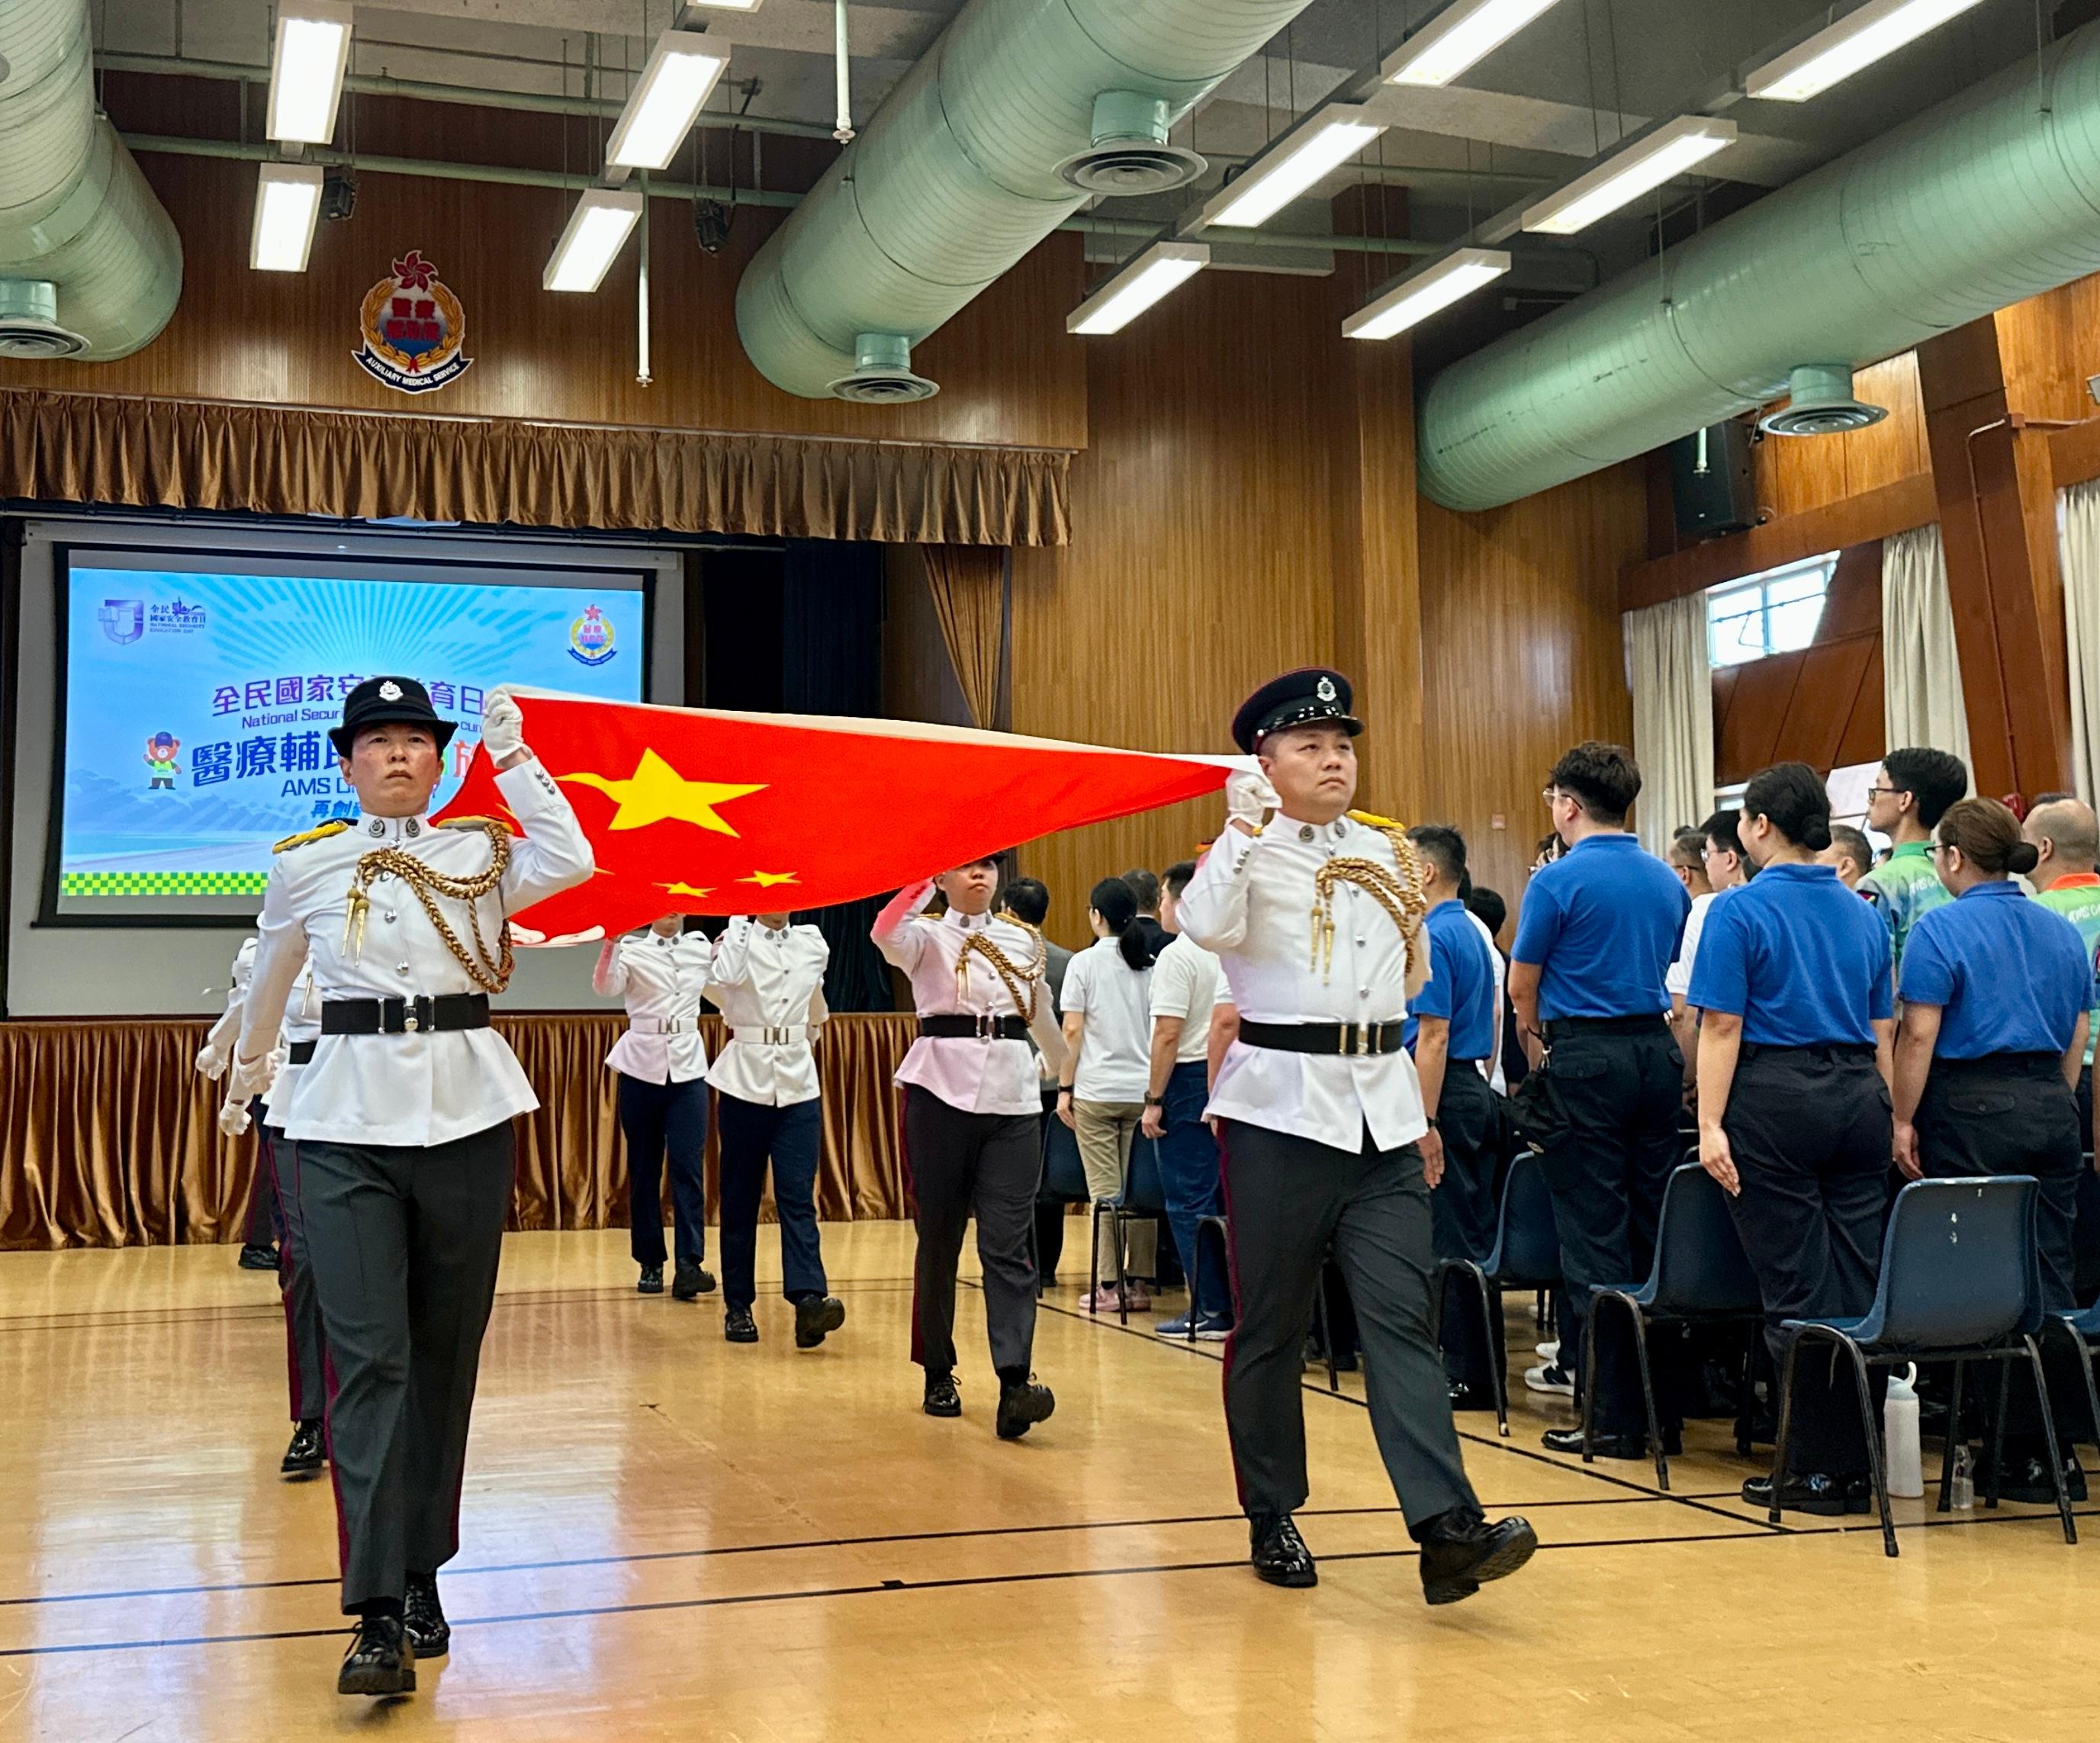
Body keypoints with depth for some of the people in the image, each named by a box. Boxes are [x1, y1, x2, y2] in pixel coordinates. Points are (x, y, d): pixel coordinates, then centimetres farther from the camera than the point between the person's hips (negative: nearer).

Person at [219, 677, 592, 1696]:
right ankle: (380, 1618, -12)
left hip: (466, 1115, 1)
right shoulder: (304, 866, 6)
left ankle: (421, 1575, 21)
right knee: (368, 1358, -10)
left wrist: (511, 753, -10)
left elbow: (571, 861, -16)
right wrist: (247, 1071, 36)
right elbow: (267, 983, 24)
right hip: (345, 1122, -1)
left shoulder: (480, 853, 5)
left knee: (446, 1353, 7)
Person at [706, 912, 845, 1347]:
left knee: (798, 1196, -8)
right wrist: (740, 919, -15)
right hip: (746, 1082, -2)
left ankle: (808, 1300, -19)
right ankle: (738, 1306, 11)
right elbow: (721, 982, -23)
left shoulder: (814, 943, 8)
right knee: (740, 1197, 5)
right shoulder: (739, 938, -2)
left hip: (799, 1085, 2)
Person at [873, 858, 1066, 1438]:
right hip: (941, 1092, -2)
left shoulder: (1025, 940, 12)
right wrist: (924, 877, -21)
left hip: (1013, 1097, 2)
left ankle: (1014, 1382, -14)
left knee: (1007, 1242, -8)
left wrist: (1070, 1072, 37)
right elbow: (886, 933, -23)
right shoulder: (928, 938, 2)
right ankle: (938, 1373, 19)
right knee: (939, 1237, 6)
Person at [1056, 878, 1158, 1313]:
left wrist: (1065, 1088, 1)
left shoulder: (1084, 964, -4)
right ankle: (1141, 1281, 7)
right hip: (1142, 1090, 3)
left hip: (1096, 1091, -3)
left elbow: (1073, 1031, -6)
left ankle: (1109, 1285, 1)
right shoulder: (1150, 965, 6)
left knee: (1105, 1192, 0)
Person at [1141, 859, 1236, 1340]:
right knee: (1219, 1199, 13)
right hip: (1224, 1083, 8)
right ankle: (1234, 1301, 15)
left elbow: (1168, 1035, -17)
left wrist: (1154, 1099, -12)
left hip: (1187, 1083, -8)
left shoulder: (1177, 956, -12)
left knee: (1188, 1202, -2)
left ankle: (1210, 1312, -2)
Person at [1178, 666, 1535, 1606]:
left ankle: (1447, 1528, -10)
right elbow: (1205, 928, -24)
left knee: (1401, 1315, -5)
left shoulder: (1388, 852, 14)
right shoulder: (1247, 851, -1)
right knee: (1270, 1326, 5)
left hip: (1383, 1118, 4)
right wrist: (1244, 828, -26)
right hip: (1280, 1108, -3)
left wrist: (1421, 1113, 19)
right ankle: (1272, 1520, 18)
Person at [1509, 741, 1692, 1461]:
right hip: (1657, 1052, 6)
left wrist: (1535, 1043, 18)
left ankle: (1613, 1419, -1)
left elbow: (1522, 983, -1)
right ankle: (1667, 1411, 14)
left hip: (1588, 1058, -6)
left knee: (1596, 1238, -2)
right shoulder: (1668, 882, 10)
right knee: (1656, 1231, 10)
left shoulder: (1560, 879, -9)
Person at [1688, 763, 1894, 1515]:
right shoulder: (1862, 915, 13)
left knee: (1797, 1287, -2)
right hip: (1858, 1096, 6)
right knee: (1860, 1282, 7)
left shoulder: (1739, 911, -5)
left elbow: (1722, 1027, -11)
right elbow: (1883, 1030, 15)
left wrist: (1710, 1125, -12)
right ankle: (1861, 1465, 12)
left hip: (1774, 1099, -6)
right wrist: (1891, 1118, 20)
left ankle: (1817, 1469, 3)